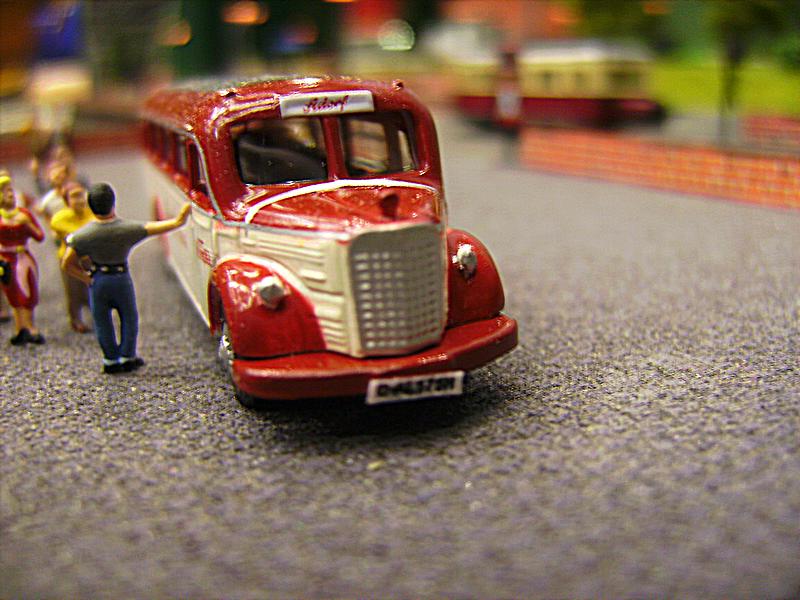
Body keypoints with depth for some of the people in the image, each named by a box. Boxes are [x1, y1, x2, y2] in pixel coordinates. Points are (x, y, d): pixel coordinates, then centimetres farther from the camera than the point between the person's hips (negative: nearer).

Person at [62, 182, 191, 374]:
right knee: (129, 318, 19)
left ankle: (111, 360, 23)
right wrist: (181, 217, -2)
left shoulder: (83, 235, -16)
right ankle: (127, 357, 25)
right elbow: (174, 224, -18)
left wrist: (88, 279, -1)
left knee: (102, 322, 15)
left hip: (98, 279, 0)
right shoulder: (128, 229, -19)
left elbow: (67, 264, -12)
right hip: (122, 278, 0)